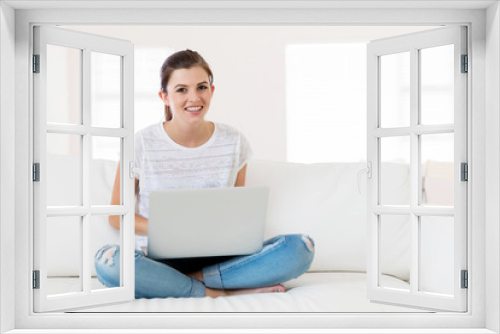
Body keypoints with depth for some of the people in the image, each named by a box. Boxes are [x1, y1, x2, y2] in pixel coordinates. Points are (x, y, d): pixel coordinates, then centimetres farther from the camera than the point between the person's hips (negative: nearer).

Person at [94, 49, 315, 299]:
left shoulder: (234, 143, 4)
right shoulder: (142, 144, -3)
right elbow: (117, 215, 2)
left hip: (218, 257, 2)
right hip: (160, 260, -1)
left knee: (301, 247, -21)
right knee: (107, 261, -35)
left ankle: (195, 279, -19)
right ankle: (215, 292, -21)